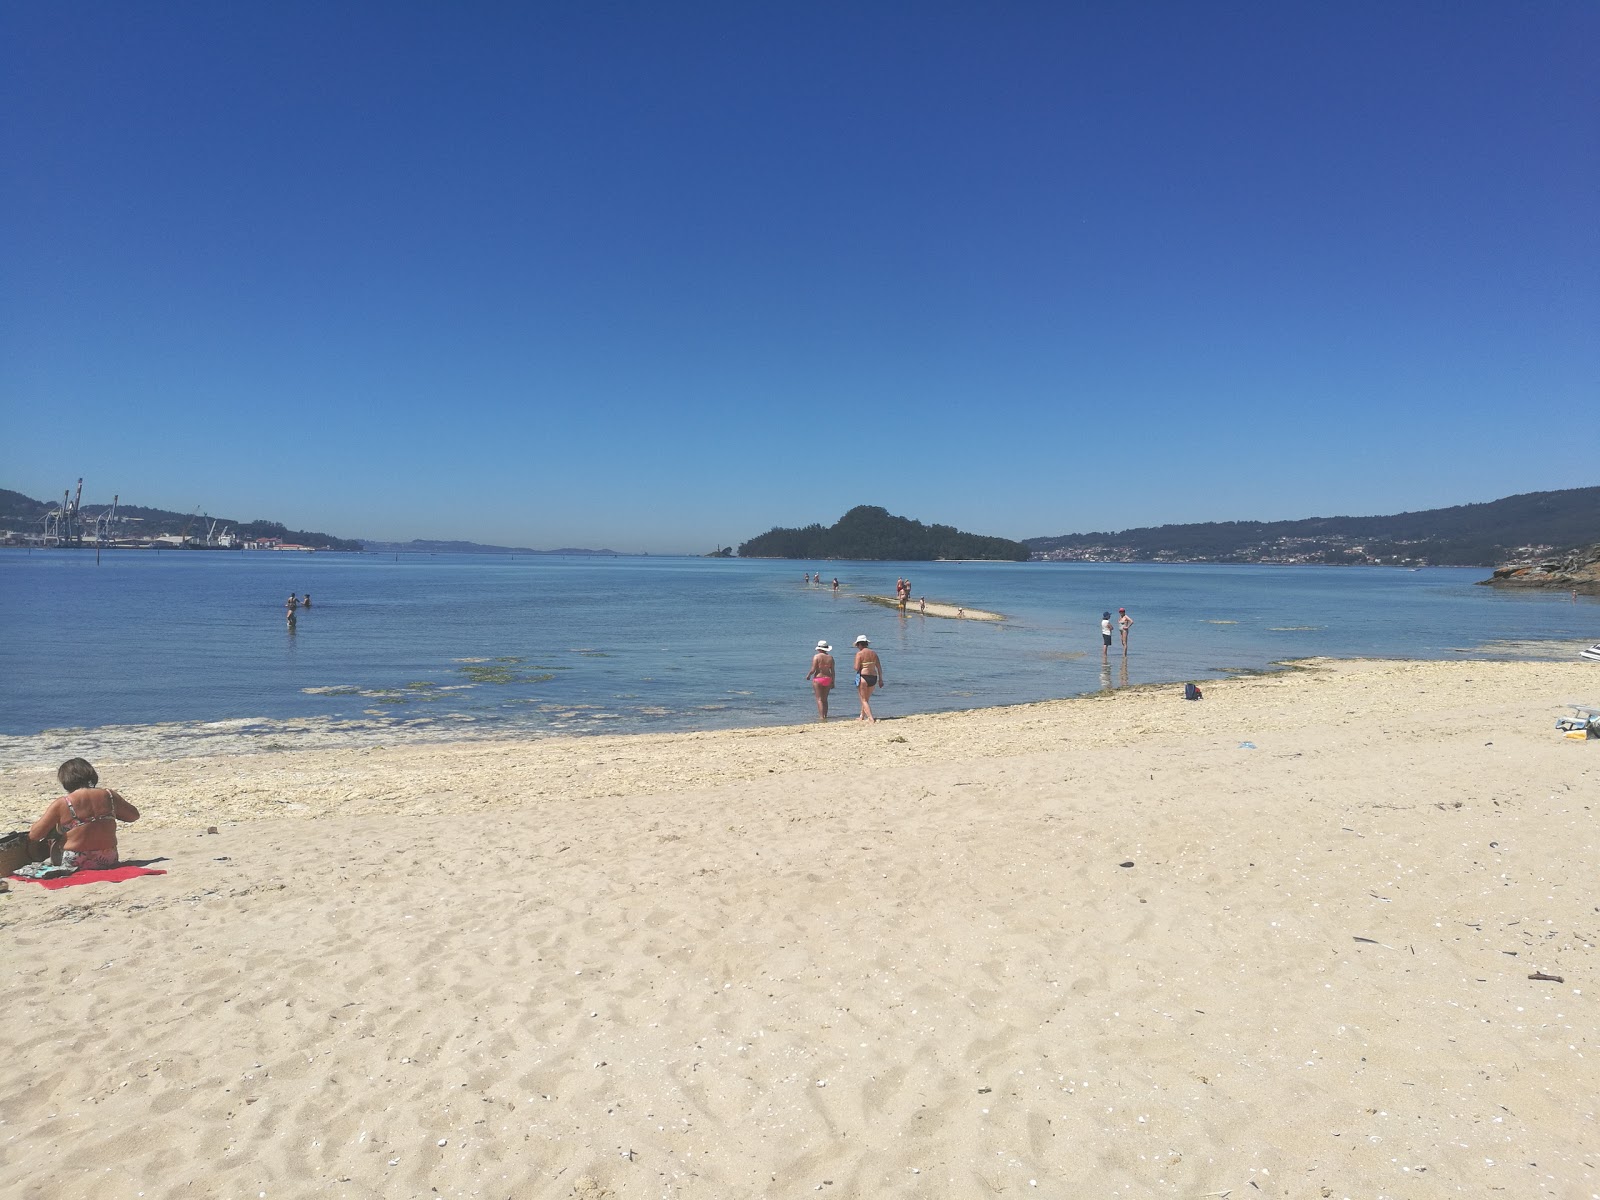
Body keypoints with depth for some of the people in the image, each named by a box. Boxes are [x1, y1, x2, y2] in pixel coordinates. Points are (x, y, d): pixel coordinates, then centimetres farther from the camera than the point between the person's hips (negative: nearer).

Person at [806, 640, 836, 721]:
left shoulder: (816, 656, -10)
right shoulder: (830, 657, 2)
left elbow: (813, 669, -13)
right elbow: (832, 671, 3)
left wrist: (808, 675, 6)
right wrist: (833, 682, 10)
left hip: (818, 678, -4)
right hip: (828, 678, 4)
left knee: (819, 699, -1)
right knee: (825, 699, 15)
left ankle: (821, 716, -7)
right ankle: (825, 715, 15)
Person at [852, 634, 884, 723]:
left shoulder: (859, 653, -9)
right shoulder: (873, 653, 8)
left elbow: (856, 668, -15)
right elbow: (879, 667, 7)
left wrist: (856, 667, 8)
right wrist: (880, 679, 12)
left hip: (863, 676, -6)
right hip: (873, 677, 6)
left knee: (864, 700, 1)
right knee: (866, 699, 22)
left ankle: (871, 718, -13)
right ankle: (862, 717, 32)